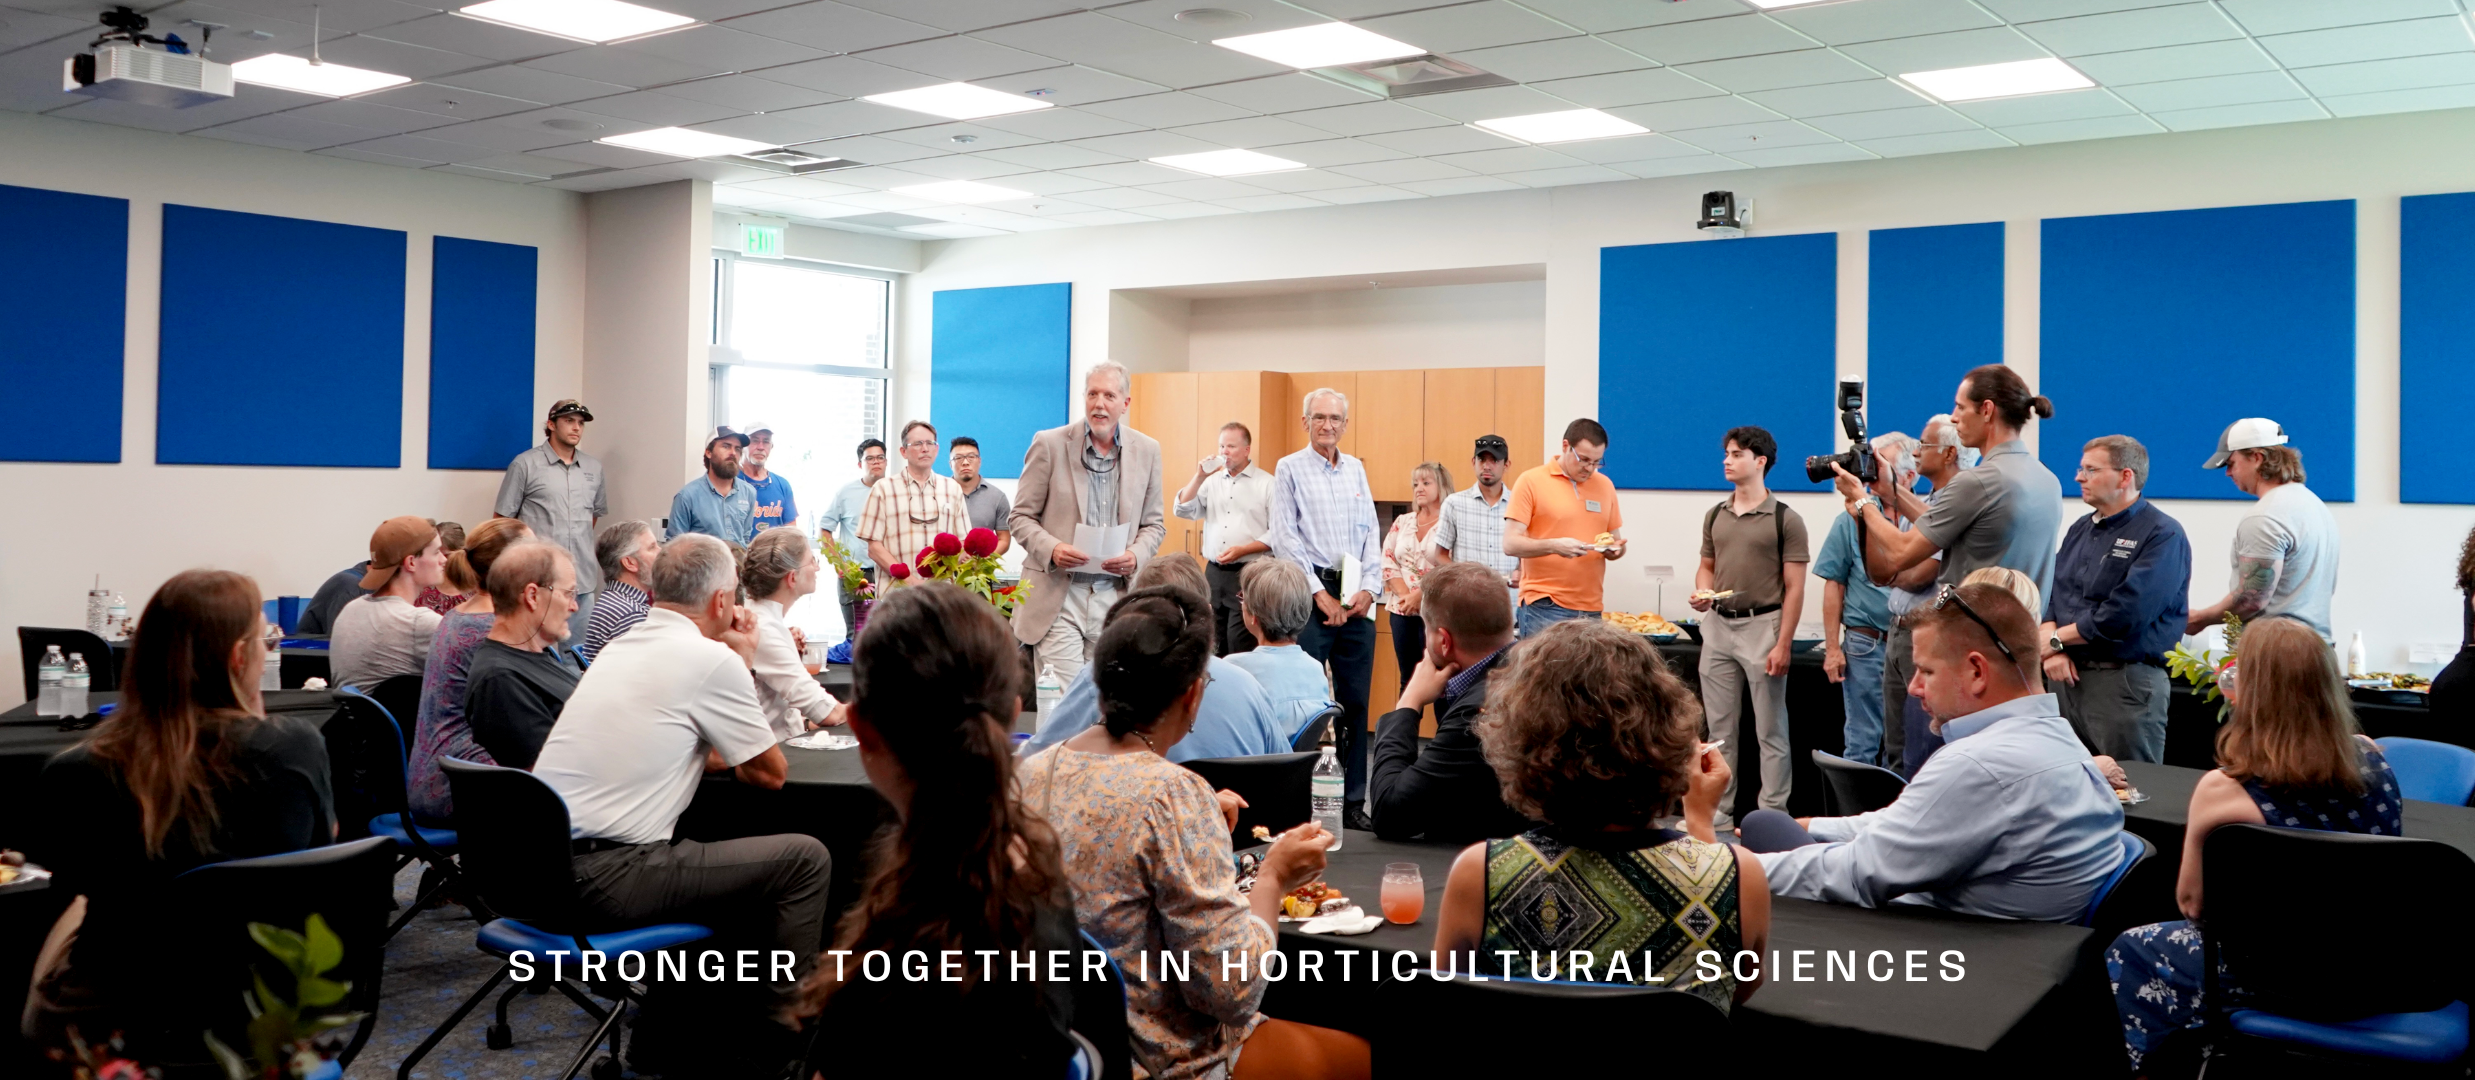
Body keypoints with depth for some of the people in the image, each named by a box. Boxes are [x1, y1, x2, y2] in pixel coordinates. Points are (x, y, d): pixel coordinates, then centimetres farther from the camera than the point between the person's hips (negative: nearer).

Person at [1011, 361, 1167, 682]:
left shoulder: (1147, 450, 7)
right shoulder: (1049, 444, -1)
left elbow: (1153, 523, 14)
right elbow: (1022, 517, 3)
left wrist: (1136, 556, -7)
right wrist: (1051, 548, -17)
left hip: (1116, 594, 3)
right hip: (1058, 595, -2)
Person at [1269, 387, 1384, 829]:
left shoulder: (1356, 470, 15)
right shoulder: (1290, 469, 2)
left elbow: (1371, 534, 13)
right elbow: (1285, 538, -4)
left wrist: (1369, 589, -1)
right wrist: (1320, 594, -9)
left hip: (1357, 597, 5)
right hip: (1310, 592, -4)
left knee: (1356, 700, 5)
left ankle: (1352, 801, 12)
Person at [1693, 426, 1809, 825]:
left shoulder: (1785, 519, -6)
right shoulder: (1715, 516, 11)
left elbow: (1794, 588, -7)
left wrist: (1783, 645, -14)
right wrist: (1701, 591, -3)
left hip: (1762, 625, -5)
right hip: (1719, 626, 6)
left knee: (1769, 730, 0)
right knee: (1720, 728, 11)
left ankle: (1773, 815, 6)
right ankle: (1719, 812, 18)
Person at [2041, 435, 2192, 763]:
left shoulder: (2162, 535, -8)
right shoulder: (2080, 529, 17)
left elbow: (2124, 615, -18)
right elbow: (2051, 592, 11)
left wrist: (2056, 638, -9)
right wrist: (2052, 650, -8)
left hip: (2125, 679, -7)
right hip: (2067, 676, 7)